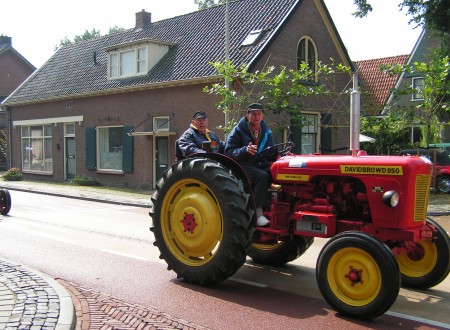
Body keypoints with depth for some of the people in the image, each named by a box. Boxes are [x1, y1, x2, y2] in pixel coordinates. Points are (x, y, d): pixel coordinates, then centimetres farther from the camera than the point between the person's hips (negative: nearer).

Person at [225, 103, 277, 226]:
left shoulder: (266, 132, 16)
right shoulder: (238, 130, 0)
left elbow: (272, 155, 20)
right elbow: (229, 152, -10)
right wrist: (245, 150, -27)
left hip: (261, 165, 5)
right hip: (244, 165, -5)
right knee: (262, 176, -34)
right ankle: (259, 212, -31)